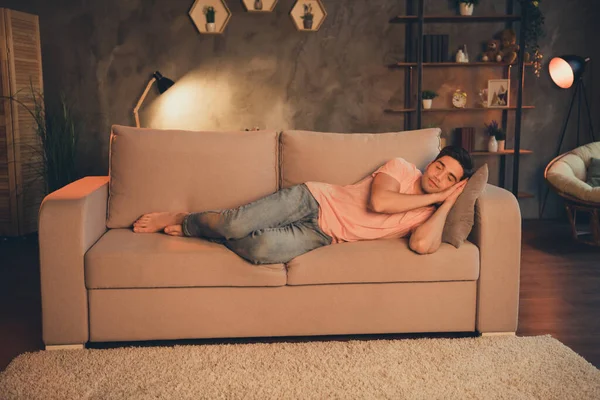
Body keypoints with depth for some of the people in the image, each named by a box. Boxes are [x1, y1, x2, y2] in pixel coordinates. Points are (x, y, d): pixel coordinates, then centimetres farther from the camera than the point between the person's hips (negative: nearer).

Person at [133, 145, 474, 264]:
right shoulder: (402, 167, 1)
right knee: (237, 224, -24)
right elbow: (378, 201, -20)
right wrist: (433, 196, -9)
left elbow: (425, 245, -20)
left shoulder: (427, 215, 5)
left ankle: (191, 229, 1)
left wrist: (448, 200, -10)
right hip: (315, 199, -1)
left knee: (262, 249, -29)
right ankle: (181, 218, 10)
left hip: (323, 236, 1)